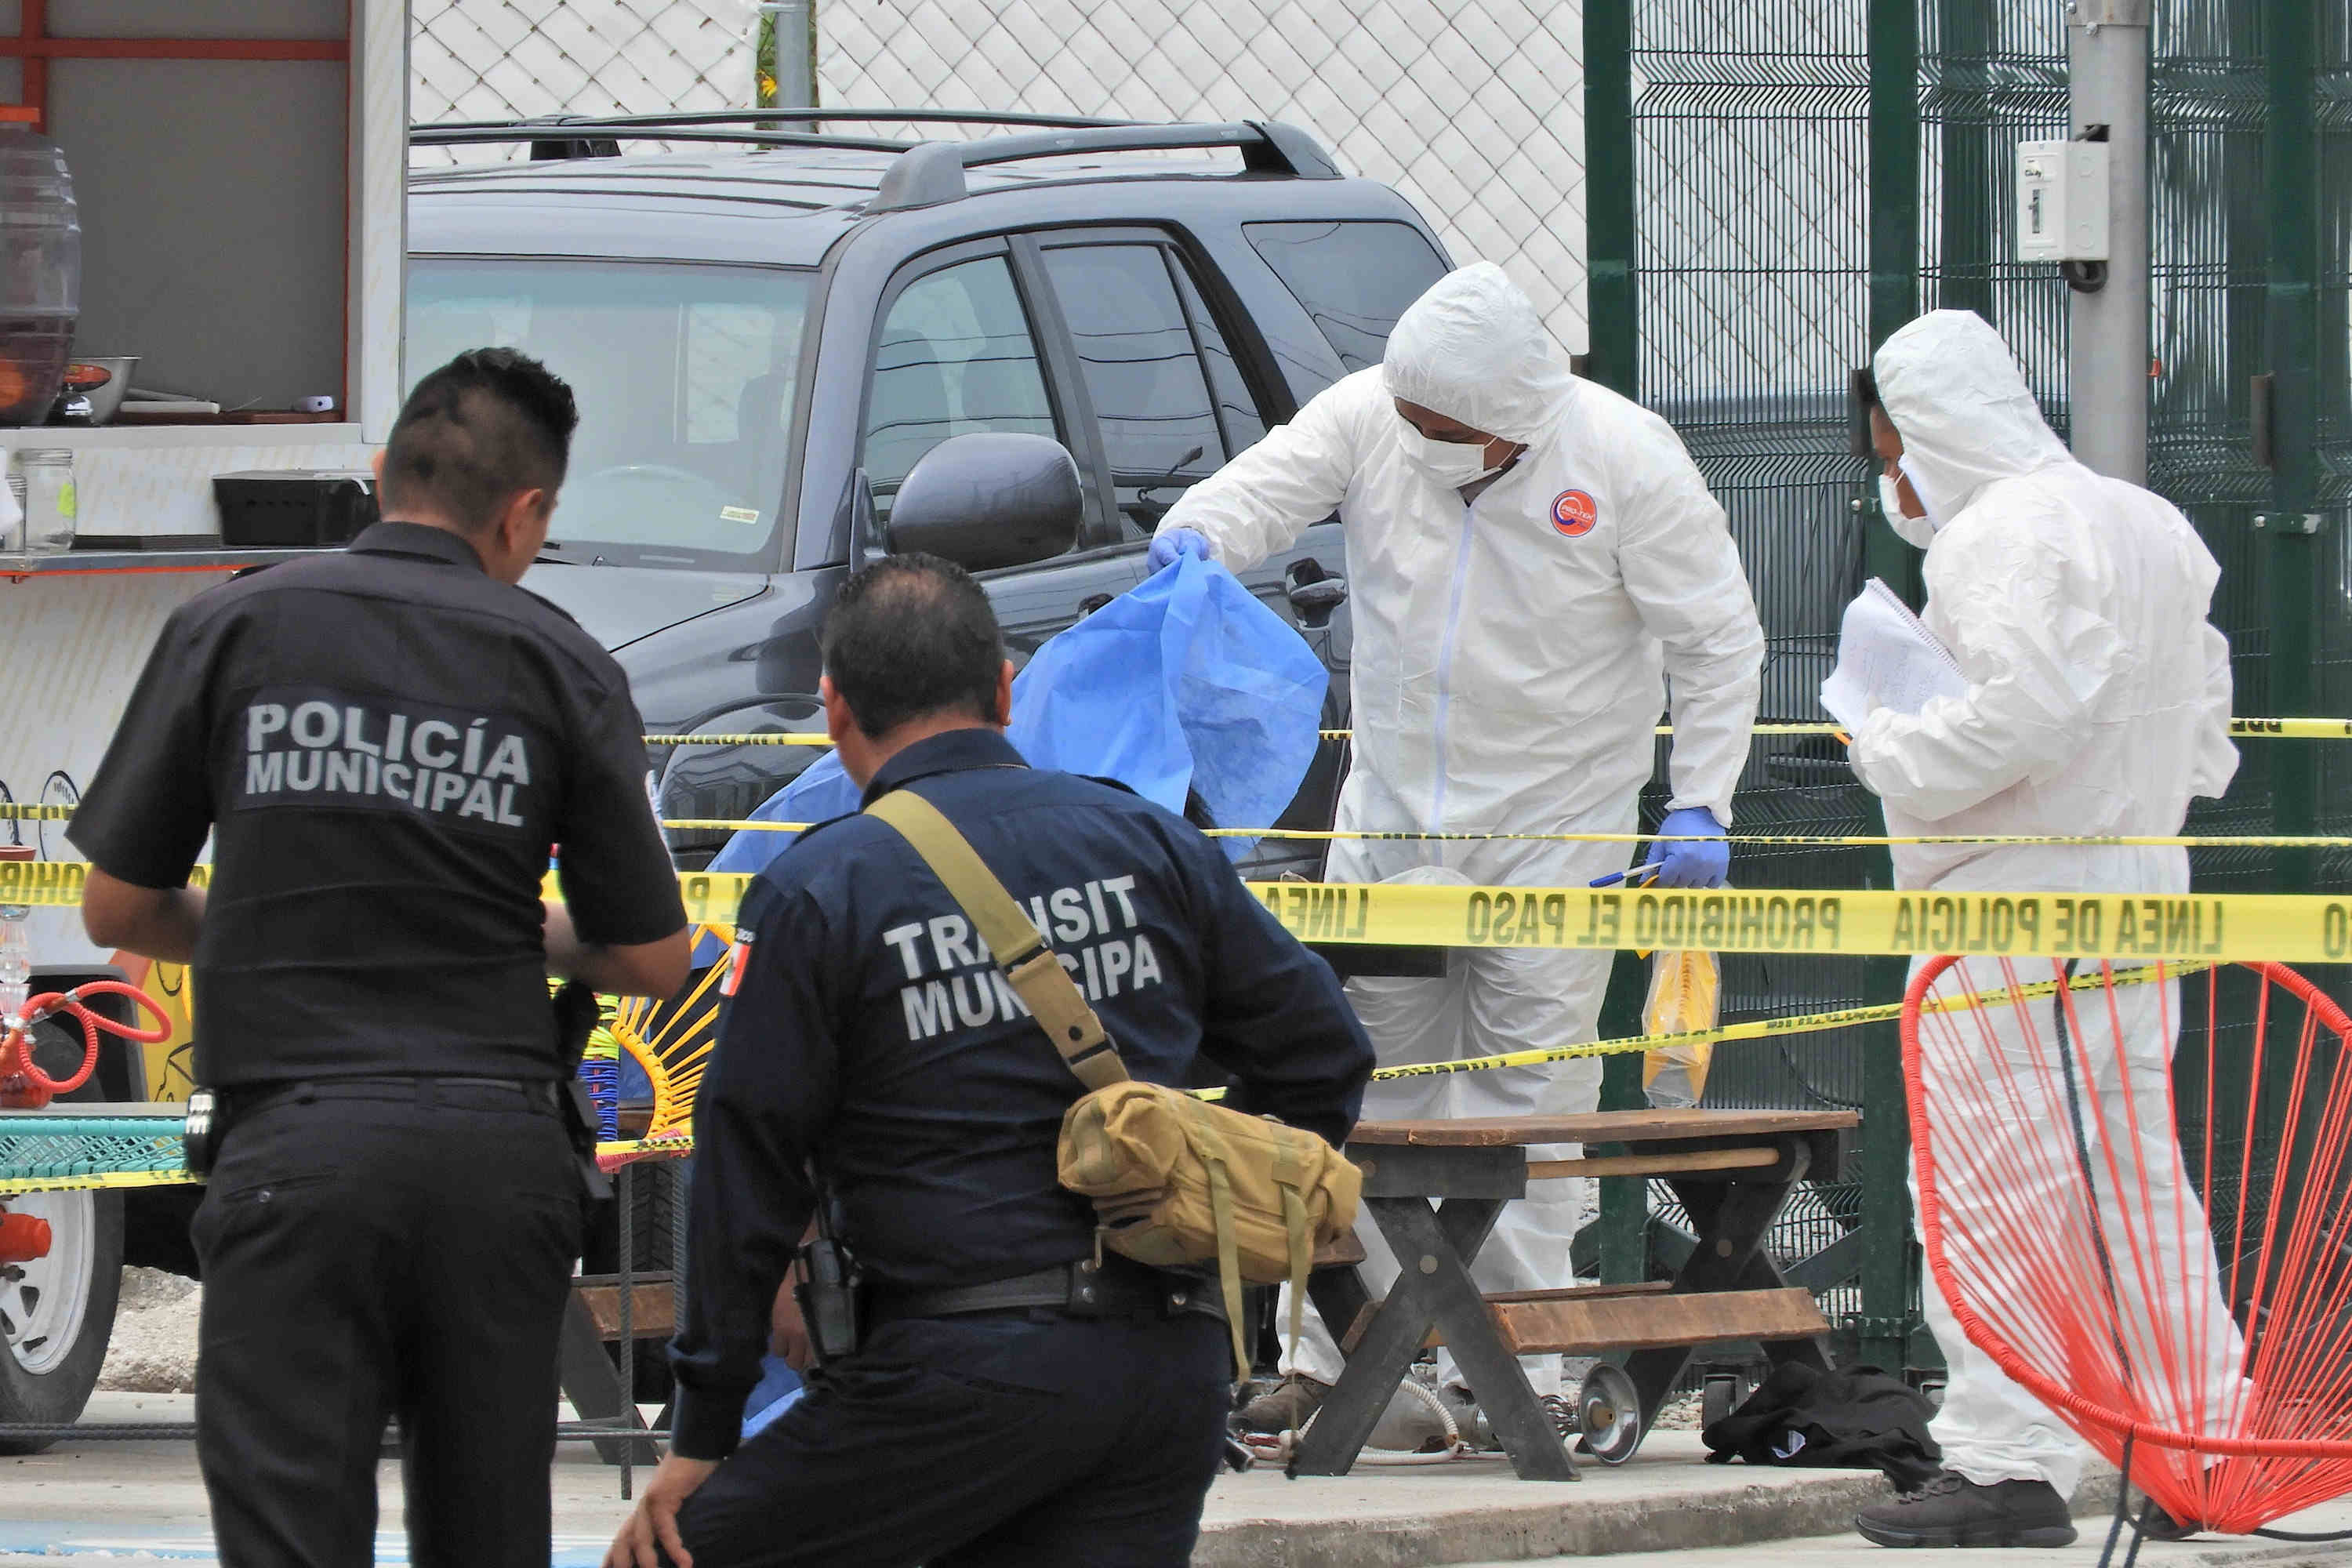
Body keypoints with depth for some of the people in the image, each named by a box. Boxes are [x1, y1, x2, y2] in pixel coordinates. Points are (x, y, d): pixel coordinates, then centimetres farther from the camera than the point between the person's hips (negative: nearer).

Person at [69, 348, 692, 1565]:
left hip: (300, 1141, -2)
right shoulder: (560, 665, 5)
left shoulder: (229, 629, 4)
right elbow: (652, 960, 9)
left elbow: (117, 908, 10)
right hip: (499, 1142, 2)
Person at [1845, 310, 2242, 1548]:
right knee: (2136, 1177, 14)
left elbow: (2020, 714, -23)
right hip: (2140, 887, 9)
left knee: (1989, 1185, -7)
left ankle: (2007, 1466, -9)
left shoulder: (2003, 535, -12)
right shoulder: (2154, 530, 17)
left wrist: (1891, 750, -10)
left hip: (2014, 909, -9)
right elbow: (2202, 735, 20)